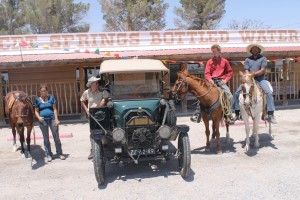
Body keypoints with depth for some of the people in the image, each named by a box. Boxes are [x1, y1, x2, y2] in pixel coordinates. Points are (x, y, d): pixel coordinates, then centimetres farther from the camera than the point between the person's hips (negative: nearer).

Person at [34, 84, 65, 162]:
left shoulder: (51, 98, 3)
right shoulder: (38, 100, 4)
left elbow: (54, 109, 2)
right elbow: (36, 111, 6)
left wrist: (56, 119, -6)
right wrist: (39, 117, -14)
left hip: (52, 119, 0)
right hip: (43, 121, 1)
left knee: (56, 137, 5)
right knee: (46, 139, 9)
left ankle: (59, 153, 17)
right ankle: (48, 155, 20)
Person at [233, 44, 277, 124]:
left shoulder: (263, 58, 6)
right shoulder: (248, 59, 13)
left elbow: (262, 70, -5)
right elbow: (246, 71, 4)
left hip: (260, 79, -2)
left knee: (269, 92, -24)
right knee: (237, 92, -11)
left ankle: (270, 115, -21)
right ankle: (237, 114, -2)